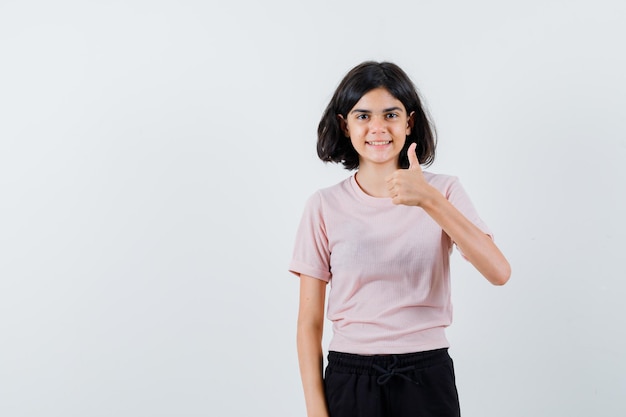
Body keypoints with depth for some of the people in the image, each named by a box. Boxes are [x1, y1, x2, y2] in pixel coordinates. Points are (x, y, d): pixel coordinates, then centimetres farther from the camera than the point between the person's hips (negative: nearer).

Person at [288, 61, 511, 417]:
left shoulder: (444, 191, -1)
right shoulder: (325, 206, -2)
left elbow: (499, 272, -17)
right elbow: (310, 322, -1)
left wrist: (429, 200, -27)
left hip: (427, 378, 0)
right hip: (349, 379, 0)